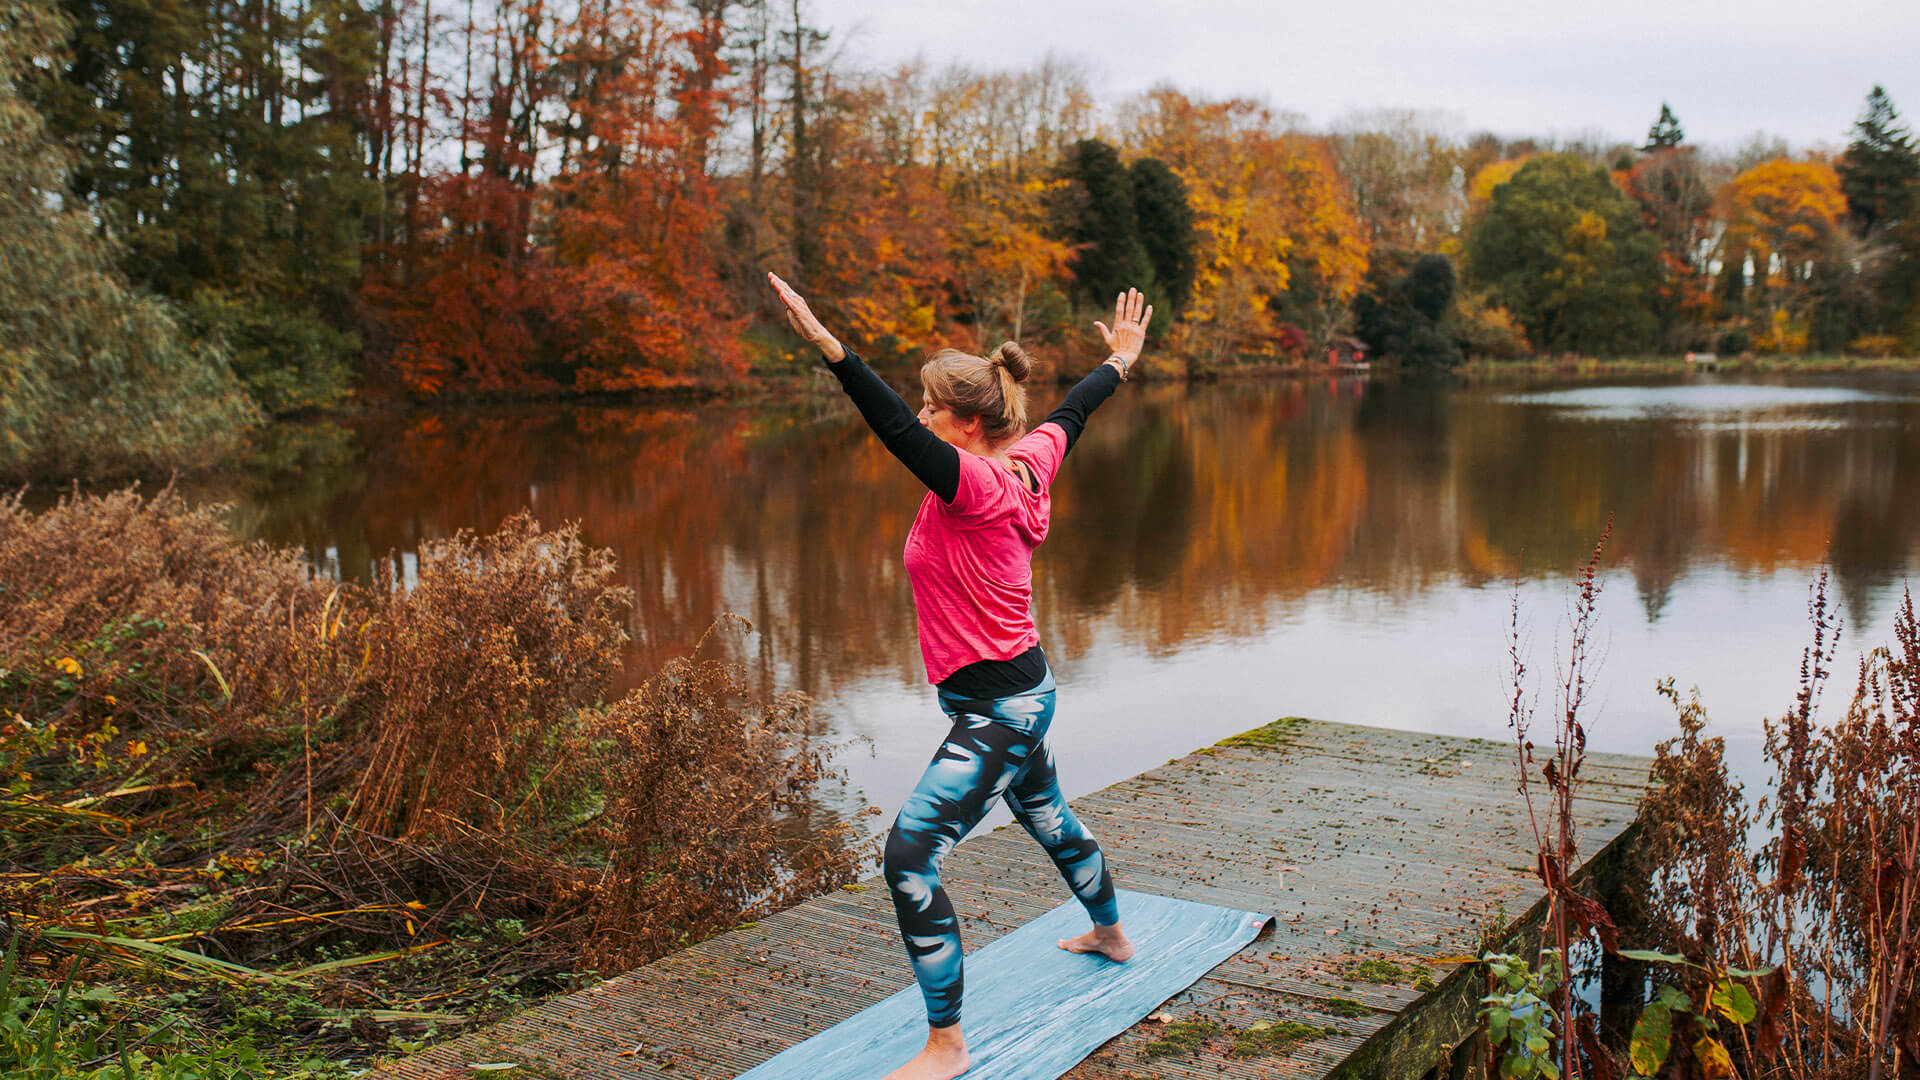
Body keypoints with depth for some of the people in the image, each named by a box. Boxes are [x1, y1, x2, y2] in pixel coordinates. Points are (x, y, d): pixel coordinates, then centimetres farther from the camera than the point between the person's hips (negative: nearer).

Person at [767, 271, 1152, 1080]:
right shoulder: (1024, 464, 0)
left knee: (910, 856, -12)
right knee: (1045, 814, 32)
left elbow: (897, 431, -38)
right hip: (1018, 691, 11)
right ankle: (1110, 933, 58)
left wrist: (828, 347, -48)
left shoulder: (975, 485, -24)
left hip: (998, 709, -10)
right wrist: (1119, 361, 35)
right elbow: (1070, 416, 18)